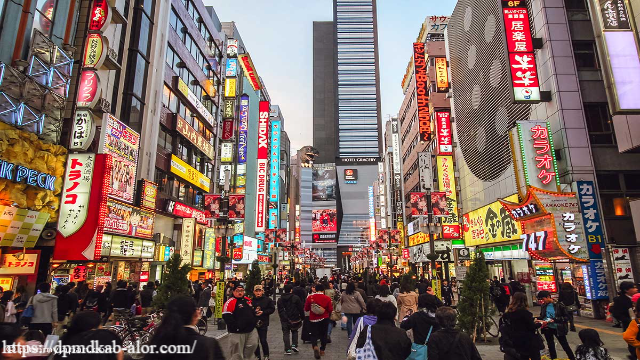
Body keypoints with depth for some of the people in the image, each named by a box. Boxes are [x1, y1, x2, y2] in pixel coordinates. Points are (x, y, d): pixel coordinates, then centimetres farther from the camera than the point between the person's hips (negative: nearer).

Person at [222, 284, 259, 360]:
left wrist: (255, 322, 13)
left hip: (251, 330, 6)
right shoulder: (230, 302, -12)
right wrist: (236, 327, -19)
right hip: (237, 333, -6)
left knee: (253, 344, 0)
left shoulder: (248, 300, 11)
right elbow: (227, 317, -20)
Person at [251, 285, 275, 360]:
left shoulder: (268, 300, -2)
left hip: (263, 323, -1)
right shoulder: (251, 300, -3)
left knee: (263, 340, -1)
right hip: (253, 323, 2)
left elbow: (272, 309, 0)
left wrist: (263, 312, -11)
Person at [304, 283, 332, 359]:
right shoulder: (327, 298, -11)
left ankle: (315, 346, -18)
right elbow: (330, 310, -7)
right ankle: (322, 350, 24)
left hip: (313, 319, 0)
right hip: (324, 319, 0)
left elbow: (306, 309, -2)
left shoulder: (310, 297, -10)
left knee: (314, 334, 9)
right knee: (323, 334, 18)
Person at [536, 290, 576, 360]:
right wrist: (539, 320, -11)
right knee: (550, 345, 20)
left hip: (558, 328, -5)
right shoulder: (543, 305, -4)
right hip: (547, 328, 5)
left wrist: (554, 320, -24)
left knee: (565, 345, 9)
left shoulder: (559, 304, -18)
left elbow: (566, 317, -14)